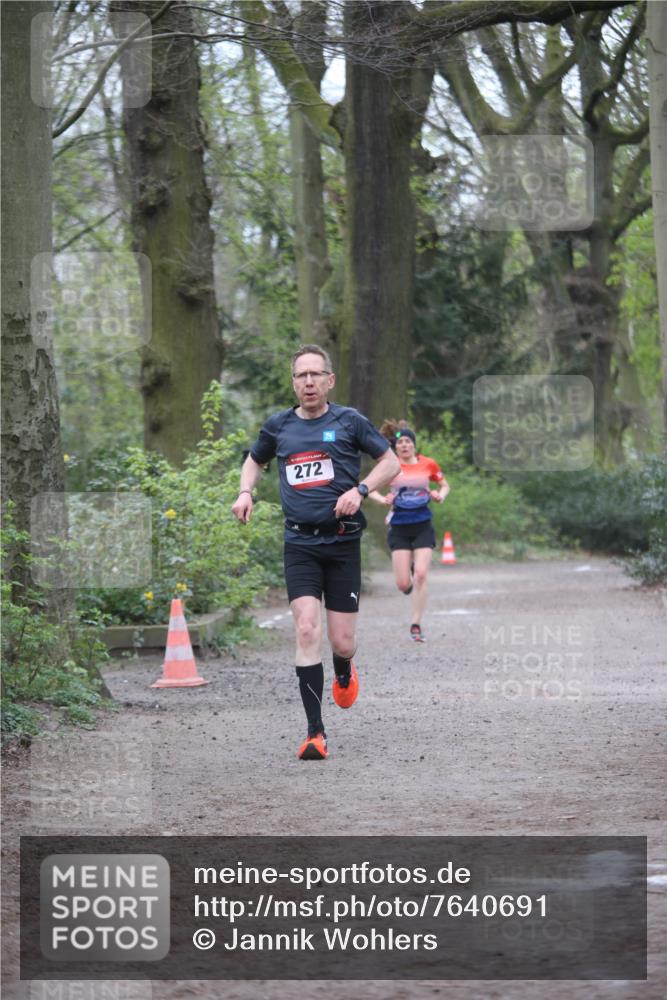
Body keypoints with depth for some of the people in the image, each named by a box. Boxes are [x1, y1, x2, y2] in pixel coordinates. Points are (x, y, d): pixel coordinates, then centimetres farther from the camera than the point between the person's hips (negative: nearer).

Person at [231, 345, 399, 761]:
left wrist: (360, 490, -10)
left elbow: (391, 462, 6)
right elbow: (255, 460, 28)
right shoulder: (278, 426, 8)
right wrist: (246, 492, 8)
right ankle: (316, 733, -13)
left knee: (342, 643, 1)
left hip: (343, 542, -1)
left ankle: (344, 673, 42)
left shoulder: (348, 421, 1)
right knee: (307, 631, -15)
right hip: (300, 543, 1)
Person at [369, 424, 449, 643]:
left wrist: (440, 496, -7)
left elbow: (444, 485, 15)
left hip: (423, 526, 0)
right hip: (399, 528, 0)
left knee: (421, 575, -13)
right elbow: (370, 488, 7)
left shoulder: (428, 464, 1)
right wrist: (382, 499, -12)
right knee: (403, 584, -4)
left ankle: (416, 625, -2)